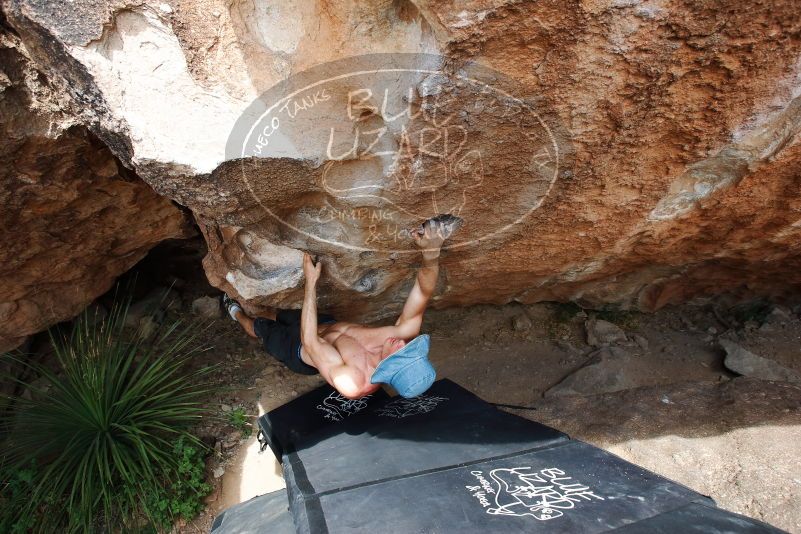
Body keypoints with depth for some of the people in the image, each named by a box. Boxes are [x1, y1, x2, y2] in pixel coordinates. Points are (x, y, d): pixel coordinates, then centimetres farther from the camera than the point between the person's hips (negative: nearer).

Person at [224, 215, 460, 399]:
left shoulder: (351, 384, -48)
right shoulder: (402, 339, -36)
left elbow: (309, 342, -42)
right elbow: (423, 294, -39)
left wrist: (311, 282, -41)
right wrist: (432, 253, -58)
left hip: (300, 350, -5)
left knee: (259, 327, 20)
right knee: (277, 314, 27)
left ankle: (237, 312, 56)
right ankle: (241, 311, 59)